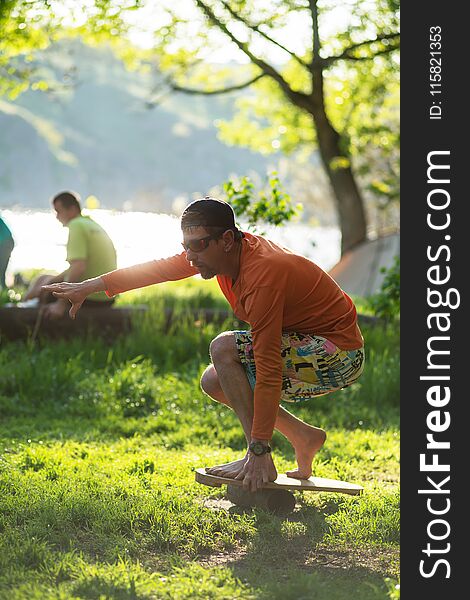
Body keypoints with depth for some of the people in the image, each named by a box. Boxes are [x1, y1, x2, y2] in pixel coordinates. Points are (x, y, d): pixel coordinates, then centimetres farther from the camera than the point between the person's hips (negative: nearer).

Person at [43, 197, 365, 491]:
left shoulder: (263, 275, -30)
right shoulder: (225, 249, -4)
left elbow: (269, 369, -32)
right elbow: (162, 269, 7)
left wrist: (260, 452, -31)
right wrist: (91, 286, 5)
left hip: (339, 357, -9)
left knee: (224, 348, -22)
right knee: (213, 382, 8)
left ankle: (258, 461, -16)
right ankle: (304, 437, 11)